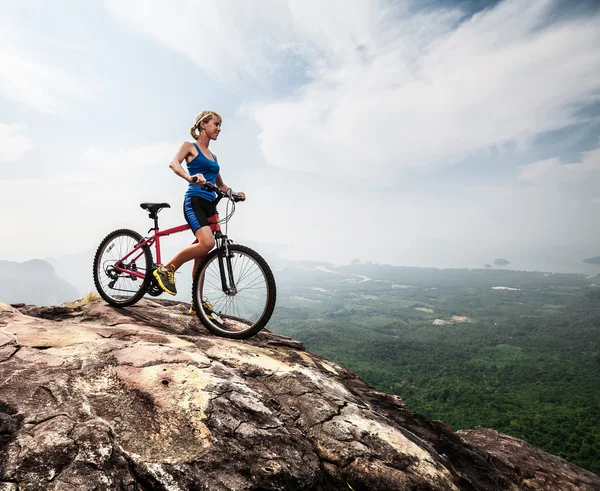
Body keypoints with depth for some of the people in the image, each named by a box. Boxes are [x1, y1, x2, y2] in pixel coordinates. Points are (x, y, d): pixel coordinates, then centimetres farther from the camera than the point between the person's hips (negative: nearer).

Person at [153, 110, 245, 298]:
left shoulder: (213, 157, 24)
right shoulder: (190, 146, 5)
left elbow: (220, 185, 28)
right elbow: (174, 163, -15)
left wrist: (234, 193, 8)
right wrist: (189, 177, -35)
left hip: (210, 205, 7)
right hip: (194, 201, -6)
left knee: (201, 257, 6)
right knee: (207, 243, -29)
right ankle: (166, 269, -9)